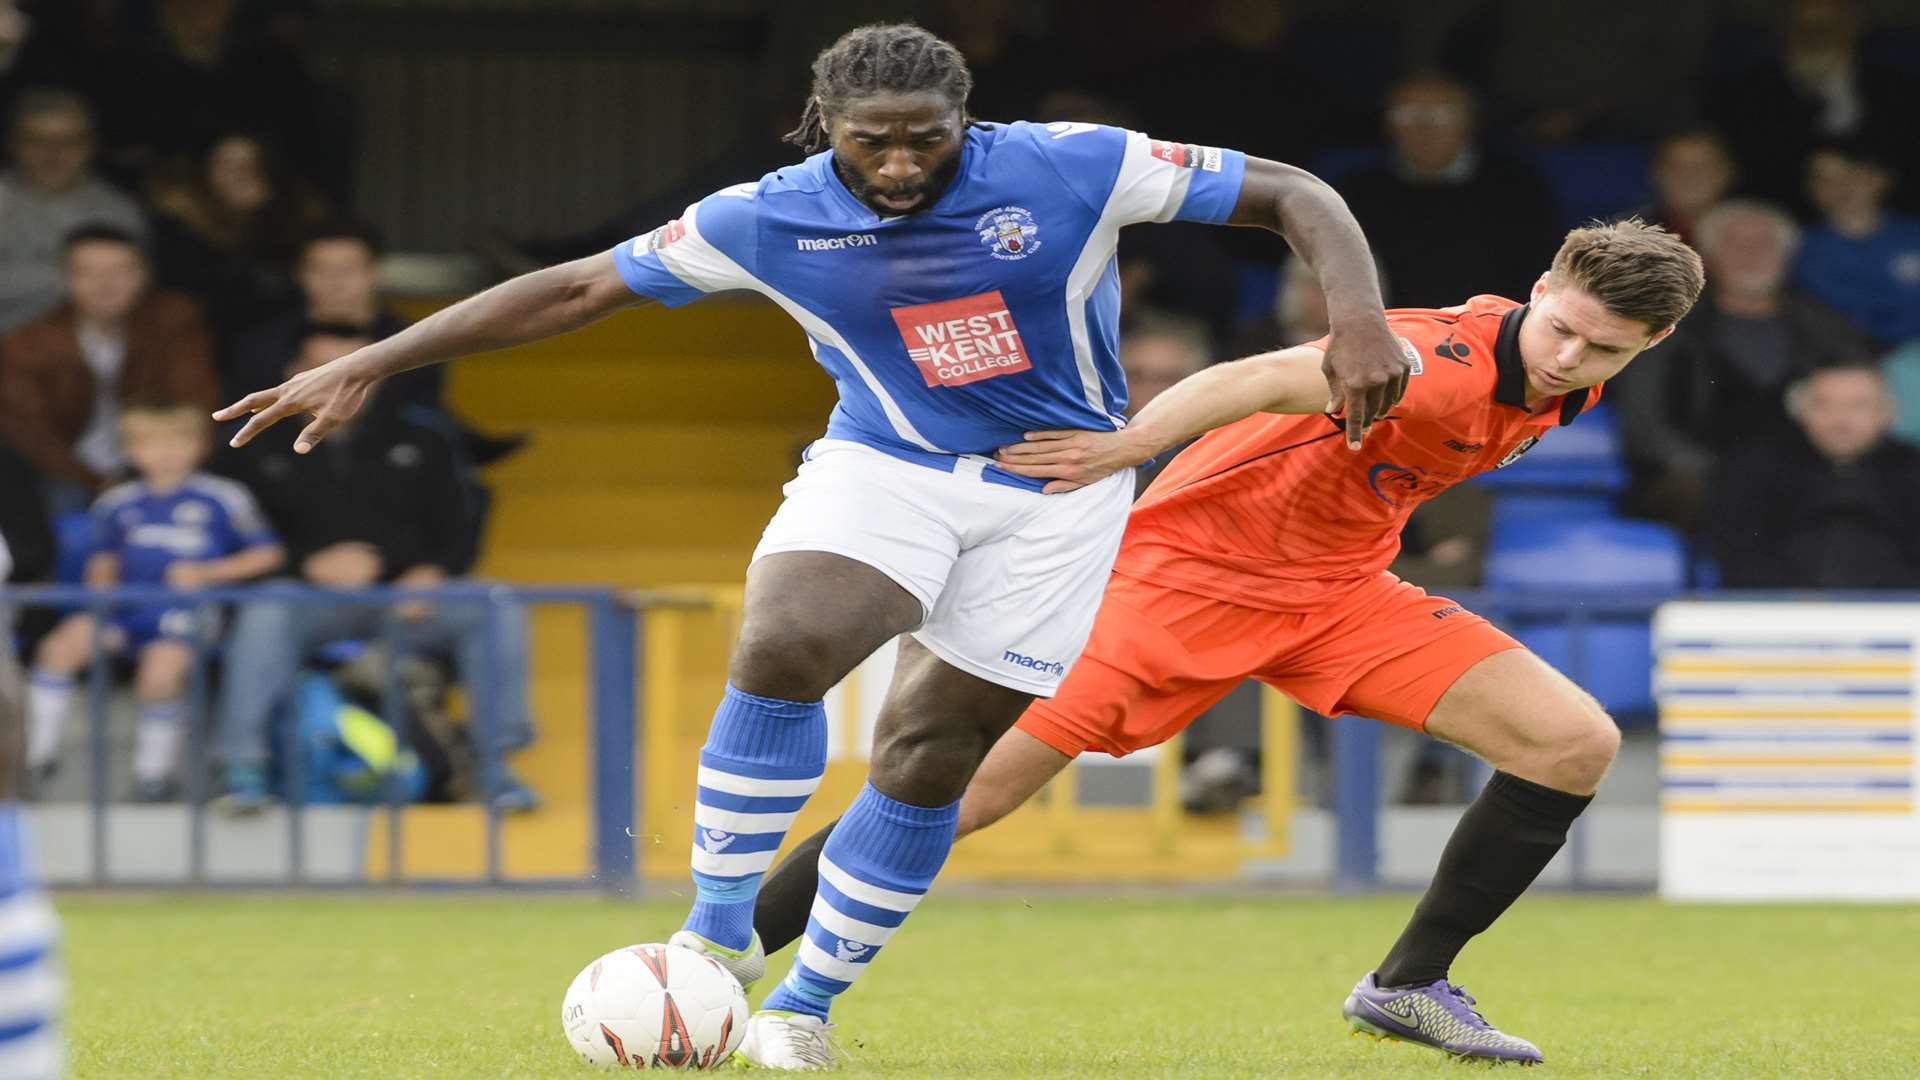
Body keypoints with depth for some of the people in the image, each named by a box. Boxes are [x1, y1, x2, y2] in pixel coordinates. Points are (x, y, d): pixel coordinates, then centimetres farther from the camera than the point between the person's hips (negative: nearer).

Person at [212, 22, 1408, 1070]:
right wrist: (370, 364, -6)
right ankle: (718, 930, -13)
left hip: (1054, 494, -1)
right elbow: (576, 288, -3)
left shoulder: (1071, 169, -17)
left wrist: (1357, 315, -30)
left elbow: (1295, 195, -11)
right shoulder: (772, 219, -12)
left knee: (927, 752, -2)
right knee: (780, 649, -28)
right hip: (885, 464, 1)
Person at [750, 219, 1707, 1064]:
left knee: (1576, 745, -8)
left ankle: (1409, 986, 4)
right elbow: (1272, 378, -46)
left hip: (1339, 592, 7)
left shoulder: (1565, 386, -2)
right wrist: (1132, 440, -61)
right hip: (1190, 567, -7)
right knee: (966, 789, -12)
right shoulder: (1450, 360, -29)